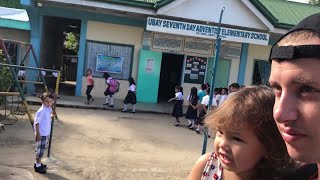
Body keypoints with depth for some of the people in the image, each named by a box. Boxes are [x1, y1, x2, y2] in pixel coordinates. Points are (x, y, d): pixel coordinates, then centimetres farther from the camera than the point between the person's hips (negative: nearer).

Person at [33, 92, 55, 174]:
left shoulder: (49, 109, 3)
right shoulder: (41, 111, -22)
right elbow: (37, 123, -21)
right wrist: (38, 134, -21)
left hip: (46, 133, 9)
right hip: (41, 134, -9)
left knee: (42, 149, 19)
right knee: (40, 150, 1)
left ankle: (38, 163, 33)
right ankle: (37, 166, 13)